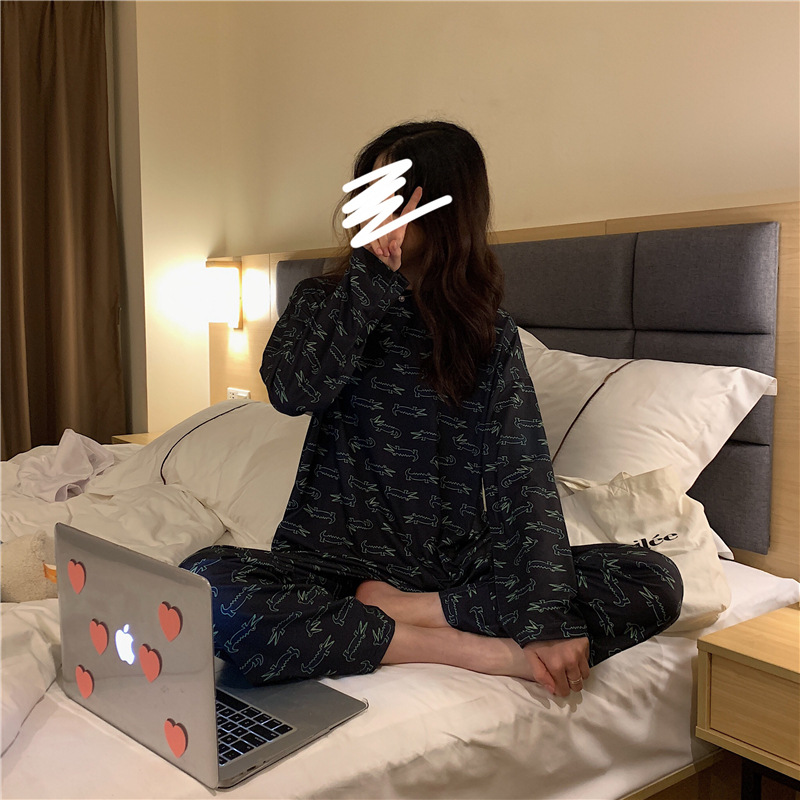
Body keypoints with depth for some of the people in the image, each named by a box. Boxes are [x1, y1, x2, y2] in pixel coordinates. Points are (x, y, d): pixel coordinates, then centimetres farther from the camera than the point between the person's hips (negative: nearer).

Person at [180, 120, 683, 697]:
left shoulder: (490, 334, 2)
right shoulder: (327, 299, 6)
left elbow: (524, 477, -10)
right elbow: (292, 390, -16)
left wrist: (551, 618, -23)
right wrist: (374, 273, -18)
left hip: (456, 570, 1)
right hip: (335, 559, 0)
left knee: (655, 582, -16)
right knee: (206, 583, -32)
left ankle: (400, 609, -18)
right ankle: (472, 650, -25)